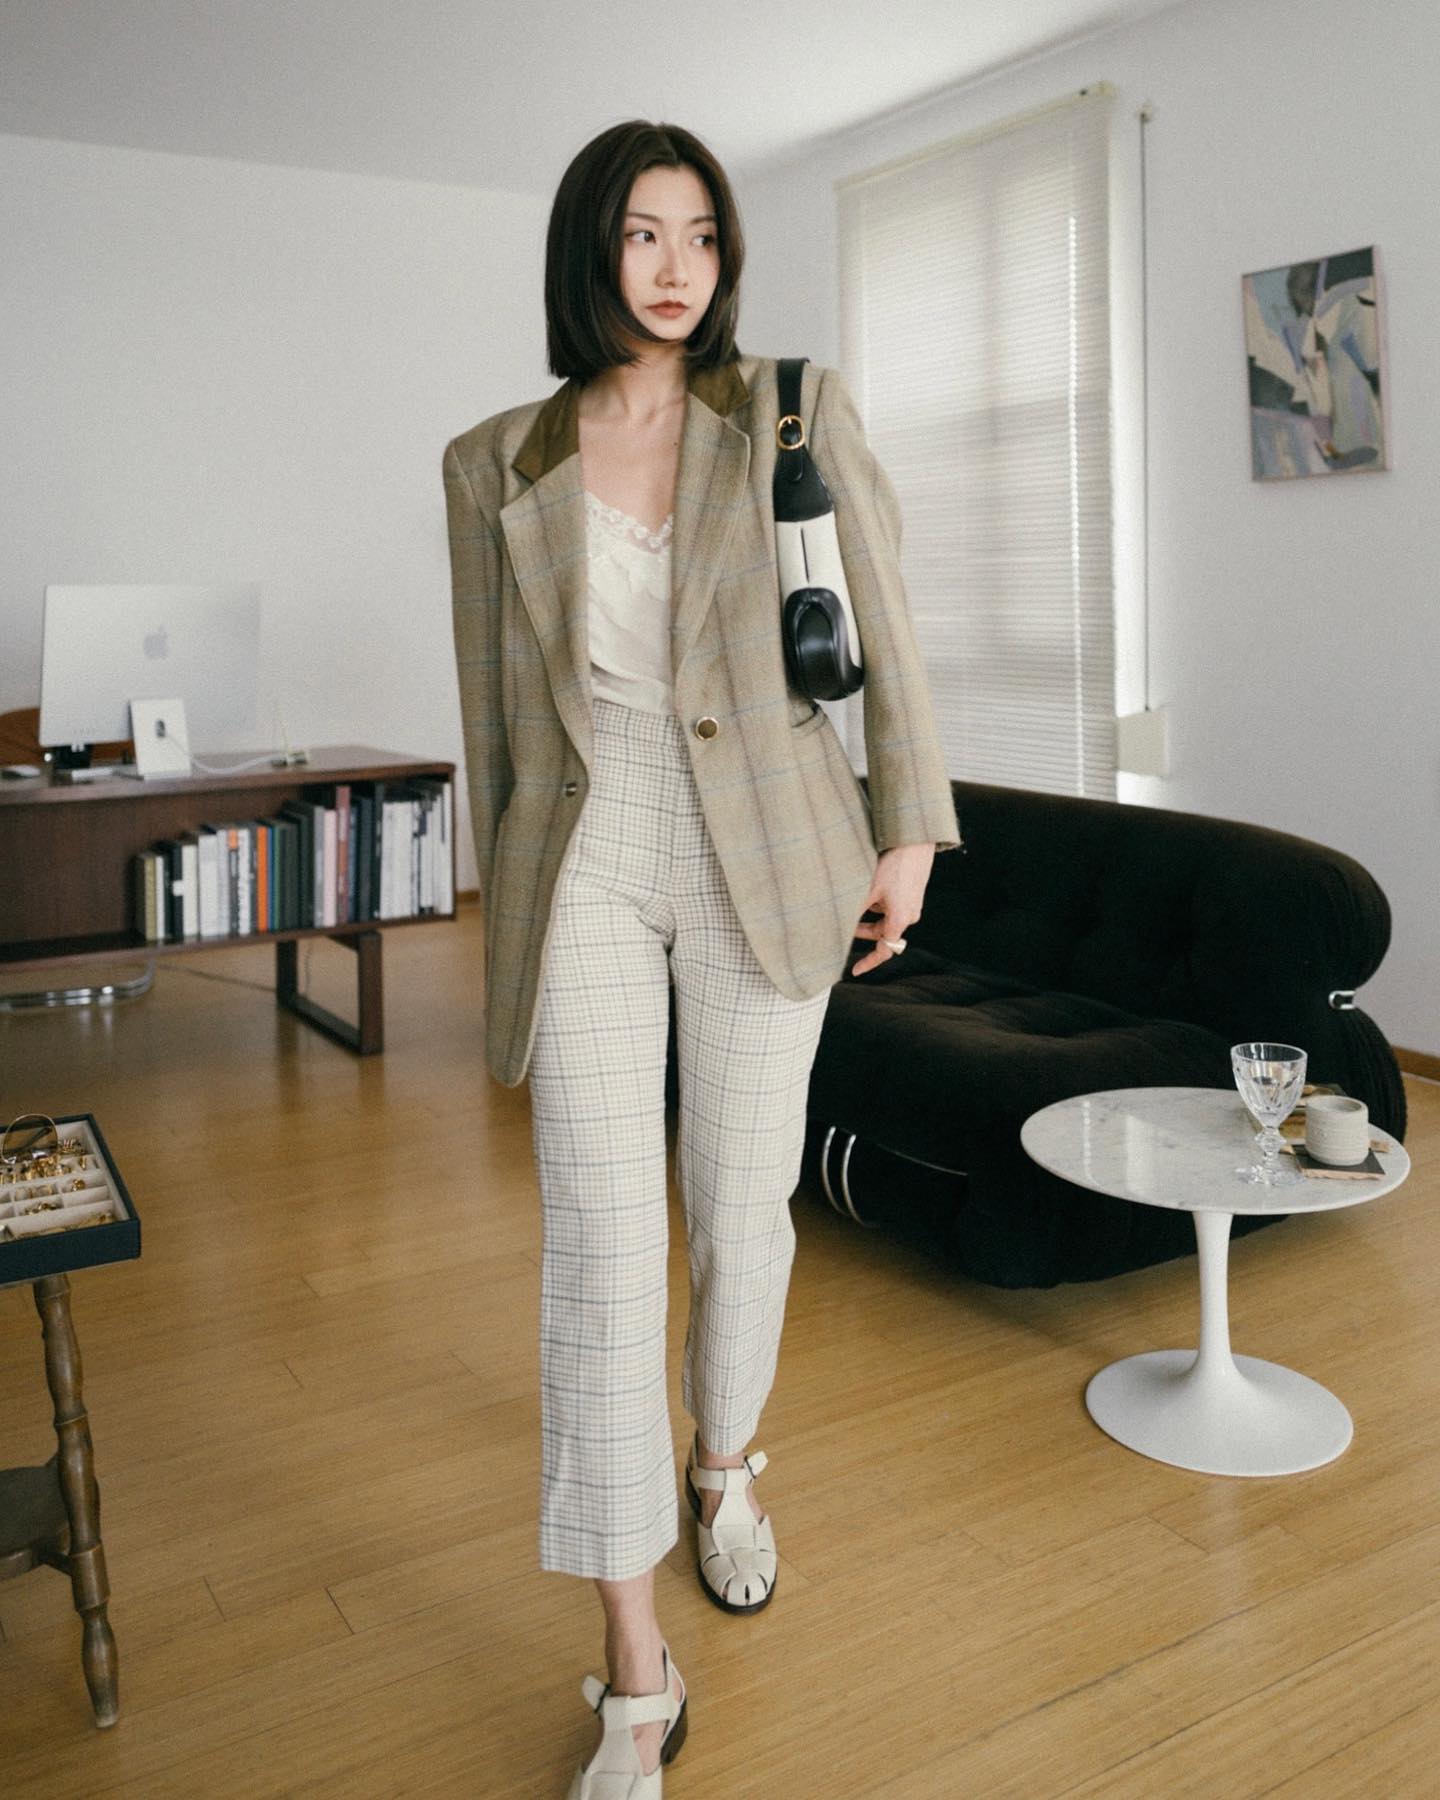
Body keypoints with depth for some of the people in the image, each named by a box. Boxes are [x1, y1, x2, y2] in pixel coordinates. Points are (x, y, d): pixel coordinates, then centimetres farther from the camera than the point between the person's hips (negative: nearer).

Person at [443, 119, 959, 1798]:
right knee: (600, 1246, -6)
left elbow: (881, 626, 3)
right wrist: (503, 908, 13)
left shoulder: (796, 411, 2)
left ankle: (724, 1467, 42)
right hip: (586, 876, 0)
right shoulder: (493, 464, 5)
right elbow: (492, 702, 10)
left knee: (743, 1207, 11)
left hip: (764, 869, 0)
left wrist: (910, 830, 0)